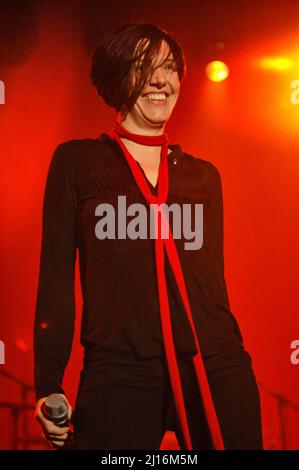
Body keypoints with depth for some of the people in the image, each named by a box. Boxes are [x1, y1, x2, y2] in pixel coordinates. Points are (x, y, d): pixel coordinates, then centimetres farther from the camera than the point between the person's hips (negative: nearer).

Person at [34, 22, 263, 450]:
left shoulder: (204, 175, 16)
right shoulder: (77, 162, 8)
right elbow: (56, 271, 4)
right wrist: (48, 382, -2)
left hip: (215, 367, 3)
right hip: (119, 375, -3)